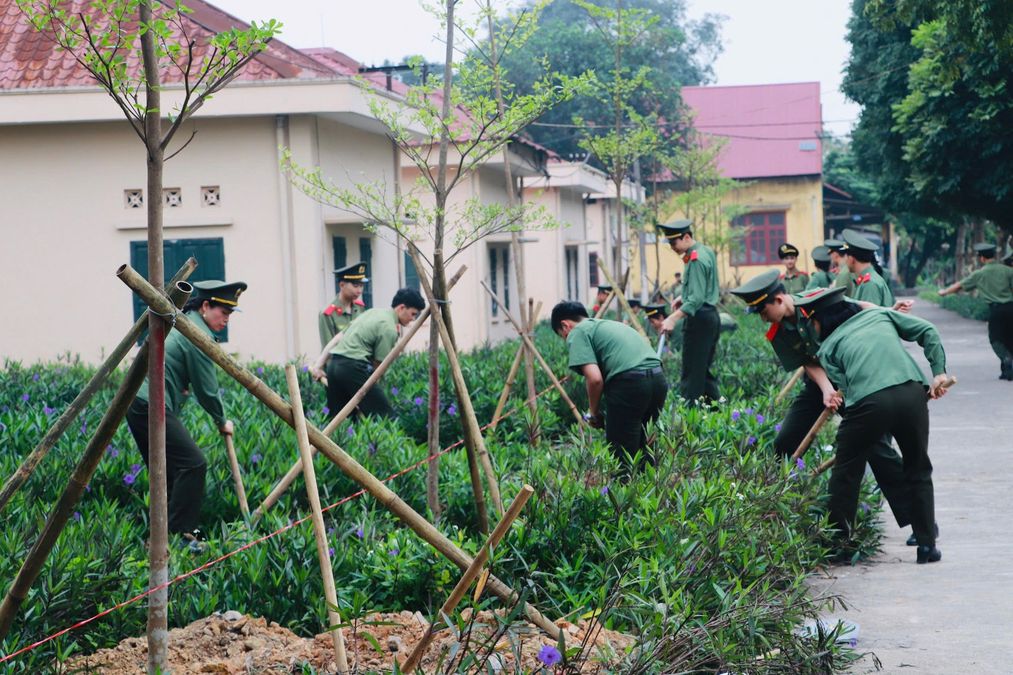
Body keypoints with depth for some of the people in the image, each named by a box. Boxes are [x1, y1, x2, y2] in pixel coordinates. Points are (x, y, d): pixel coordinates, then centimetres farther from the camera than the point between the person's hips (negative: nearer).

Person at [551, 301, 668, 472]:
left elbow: (595, 379, -7)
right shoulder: (610, 324, 31)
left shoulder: (577, 333, 6)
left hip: (630, 382, -8)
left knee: (621, 454, 2)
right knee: (643, 449, 20)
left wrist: (594, 412, 9)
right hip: (658, 379, 8)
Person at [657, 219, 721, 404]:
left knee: (692, 373, -9)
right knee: (704, 370, 13)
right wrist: (684, 296, 18)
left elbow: (696, 299, -24)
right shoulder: (707, 251, 13)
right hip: (712, 315, 10)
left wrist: (674, 318, -30)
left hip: (699, 318, -10)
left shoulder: (696, 260, -17)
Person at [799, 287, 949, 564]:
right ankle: (927, 545, 17)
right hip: (912, 393, 3)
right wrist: (939, 371, 18)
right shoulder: (880, 315, 27)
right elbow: (927, 331, 19)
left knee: (846, 473, 16)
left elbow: (844, 387, 7)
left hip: (867, 402, -2)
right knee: (918, 472, 18)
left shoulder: (828, 347, 19)